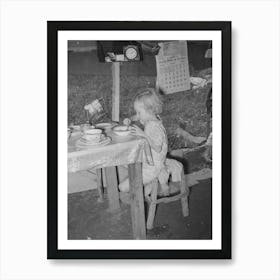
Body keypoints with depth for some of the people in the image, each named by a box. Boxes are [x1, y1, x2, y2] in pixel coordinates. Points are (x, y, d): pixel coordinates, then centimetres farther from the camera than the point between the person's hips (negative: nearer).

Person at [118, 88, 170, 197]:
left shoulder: (155, 127, -26)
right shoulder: (150, 118, 1)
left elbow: (157, 148, -32)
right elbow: (137, 117, 21)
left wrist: (143, 134, -35)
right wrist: (130, 119, -1)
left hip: (152, 167, -10)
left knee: (123, 187, -11)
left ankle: (147, 187, 8)